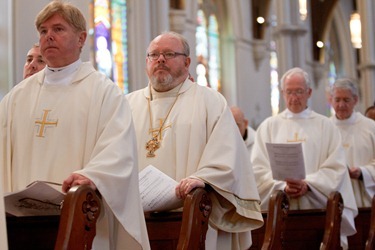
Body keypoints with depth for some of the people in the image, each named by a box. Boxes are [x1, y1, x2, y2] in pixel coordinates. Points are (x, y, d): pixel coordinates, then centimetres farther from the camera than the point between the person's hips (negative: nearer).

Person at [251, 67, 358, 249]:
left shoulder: (325, 125, 10)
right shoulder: (268, 126, 11)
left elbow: (336, 167, 0)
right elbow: (259, 169, 1)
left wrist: (308, 185, -14)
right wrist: (283, 186, -15)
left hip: (318, 208, 0)